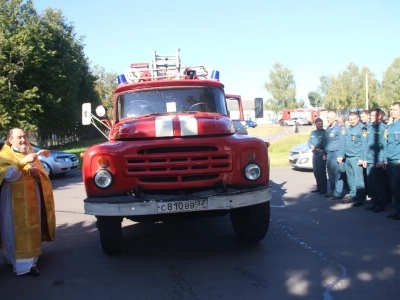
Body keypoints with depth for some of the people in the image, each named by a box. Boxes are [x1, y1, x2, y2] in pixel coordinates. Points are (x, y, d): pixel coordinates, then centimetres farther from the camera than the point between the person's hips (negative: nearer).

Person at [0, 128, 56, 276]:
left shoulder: (30, 153, 15)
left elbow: (42, 175, 19)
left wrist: (37, 173, -4)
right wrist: (23, 162, -29)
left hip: (32, 199, 6)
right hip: (15, 201, -6)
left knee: (32, 229, 10)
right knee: (18, 231, -7)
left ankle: (31, 260, 21)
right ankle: (23, 264, -6)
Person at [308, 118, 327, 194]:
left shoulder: (325, 132, -3)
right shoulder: (313, 133, 17)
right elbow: (309, 142, 13)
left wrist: (314, 147, -13)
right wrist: (312, 146, -10)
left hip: (322, 155, -7)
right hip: (315, 154, 7)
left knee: (322, 172, -7)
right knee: (316, 172, 10)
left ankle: (324, 189, -2)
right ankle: (319, 187, 20)